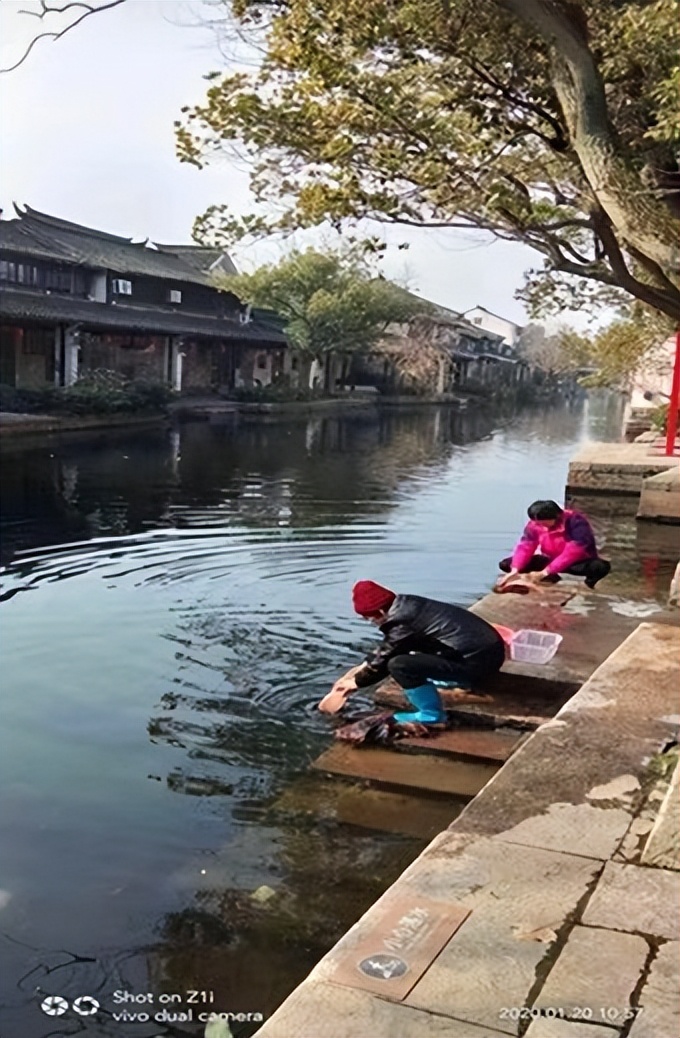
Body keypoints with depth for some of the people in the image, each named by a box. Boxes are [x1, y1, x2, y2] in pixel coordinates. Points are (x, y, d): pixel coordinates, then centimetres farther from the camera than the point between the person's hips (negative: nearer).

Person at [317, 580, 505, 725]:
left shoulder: (401, 623, -14)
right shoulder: (405, 605, 12)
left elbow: (383, 660, 0)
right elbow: (386, 649, 27)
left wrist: (357, 682, 15)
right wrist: (363, 666, 31)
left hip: (478, 660, -10)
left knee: (399, 665, -16)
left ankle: (432, 714, -2)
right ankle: (461, 678, 26)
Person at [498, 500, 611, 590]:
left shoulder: (576, 522, -29)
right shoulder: (534, 524, -14)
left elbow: (573, 551, -36)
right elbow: (525, 547, -16)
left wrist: (544, 572, -42)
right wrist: (514, 570, -35)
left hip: (578, 562, -5)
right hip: (551, 560, 5)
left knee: (601, 566, -41)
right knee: (505, 564, -12)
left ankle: (588, 585, -5)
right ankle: (552, 579, 2)